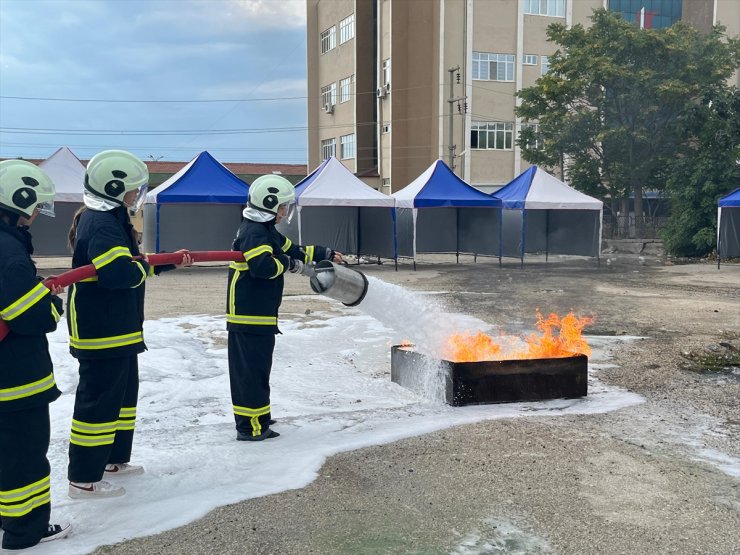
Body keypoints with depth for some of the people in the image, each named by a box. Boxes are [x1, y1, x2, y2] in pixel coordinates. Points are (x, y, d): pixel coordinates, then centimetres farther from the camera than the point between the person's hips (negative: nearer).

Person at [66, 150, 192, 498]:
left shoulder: (110, 220, 14)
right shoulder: (101, 225, -20)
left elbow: (136, 263, 21)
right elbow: (120, 273, -34)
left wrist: (170, 260, 12)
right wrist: (144, 266, -14)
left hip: (117, 330, 11)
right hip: (100, 333, -11)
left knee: (123, 394, 21)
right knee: (99, 401, -3)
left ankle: (113, 459, 34)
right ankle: (84, 479, 7)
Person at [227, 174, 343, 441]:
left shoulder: (266, 231, 18)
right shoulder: (254, 233, -16)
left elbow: (294, 251, 26)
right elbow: (264, 266, -30)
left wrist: (325, 254, 28)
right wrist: (288, 263, -14)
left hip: (259, 314, 11)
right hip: (249, 316, -11)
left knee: (256, 368, 18)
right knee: (251, 370, -6)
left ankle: (258, 417, 30)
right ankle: (250, 427, 0)